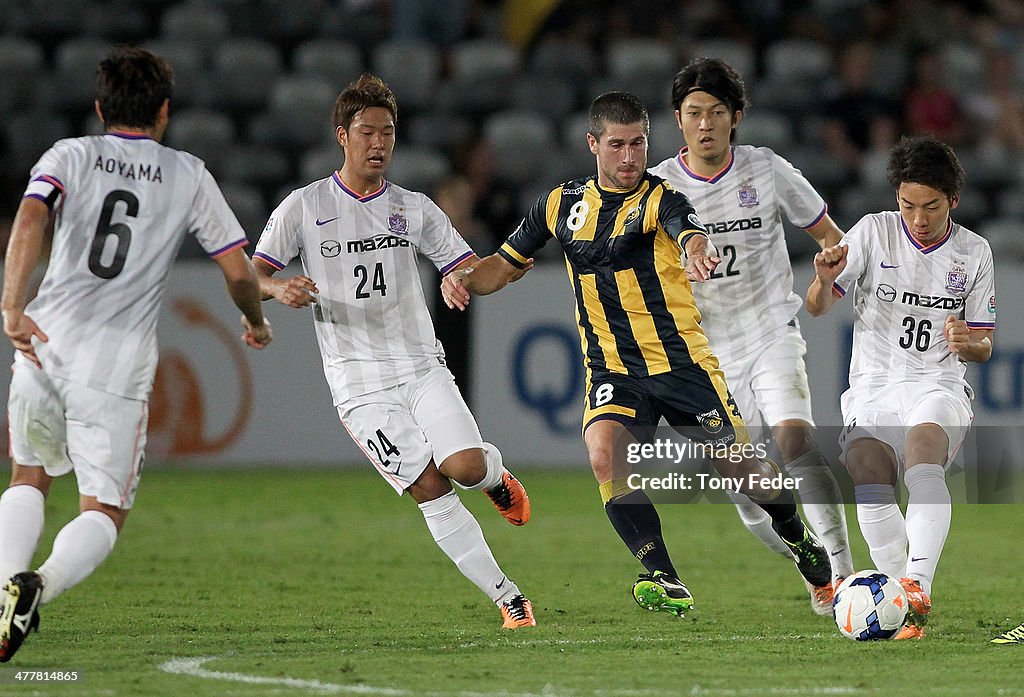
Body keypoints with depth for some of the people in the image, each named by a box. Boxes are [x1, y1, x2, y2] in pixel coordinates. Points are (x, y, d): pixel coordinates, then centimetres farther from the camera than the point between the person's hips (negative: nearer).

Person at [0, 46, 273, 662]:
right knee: (104, 514, 5)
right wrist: (256, 322, 28)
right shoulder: (188, 176, 9)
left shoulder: (70, 156, 8)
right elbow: (239, 271, 7)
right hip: (118, 369, -2)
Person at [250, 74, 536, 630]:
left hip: (422, 367, 2)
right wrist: (279, 288, -23)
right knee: (430, 489, -13)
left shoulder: (414, 209, 10)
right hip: (359, 384, -2)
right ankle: (509, 600, -6)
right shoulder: (305, 207, 2)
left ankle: (496, 474, 17)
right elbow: (250, 276, 1)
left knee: (464, 466, -21)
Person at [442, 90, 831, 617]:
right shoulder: (562, 204, 5)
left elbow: (691, 234, -32)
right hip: (612, 370, 2)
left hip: (682, 360, -2)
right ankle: (665, 583, -22)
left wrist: (699, 253, -57)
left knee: (740, 467, -3)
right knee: (604, 452, -27)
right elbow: (506, 264, 17)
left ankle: (796, 536, 32)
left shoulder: (659, 200, -8)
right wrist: (465, 278, -5)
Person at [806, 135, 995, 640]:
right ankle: (899, 590, -22)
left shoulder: (973, 252, 7)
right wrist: (825, 280, -21)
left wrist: (969, 343, -13)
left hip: (939, 386, -1)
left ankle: (918, 585, -46)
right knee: (866, 468, -29)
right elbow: (817, 308, 2)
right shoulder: (874, 232, 3)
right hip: (873, 389, 1)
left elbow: (983, 347, 12)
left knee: (924, 441, -34)